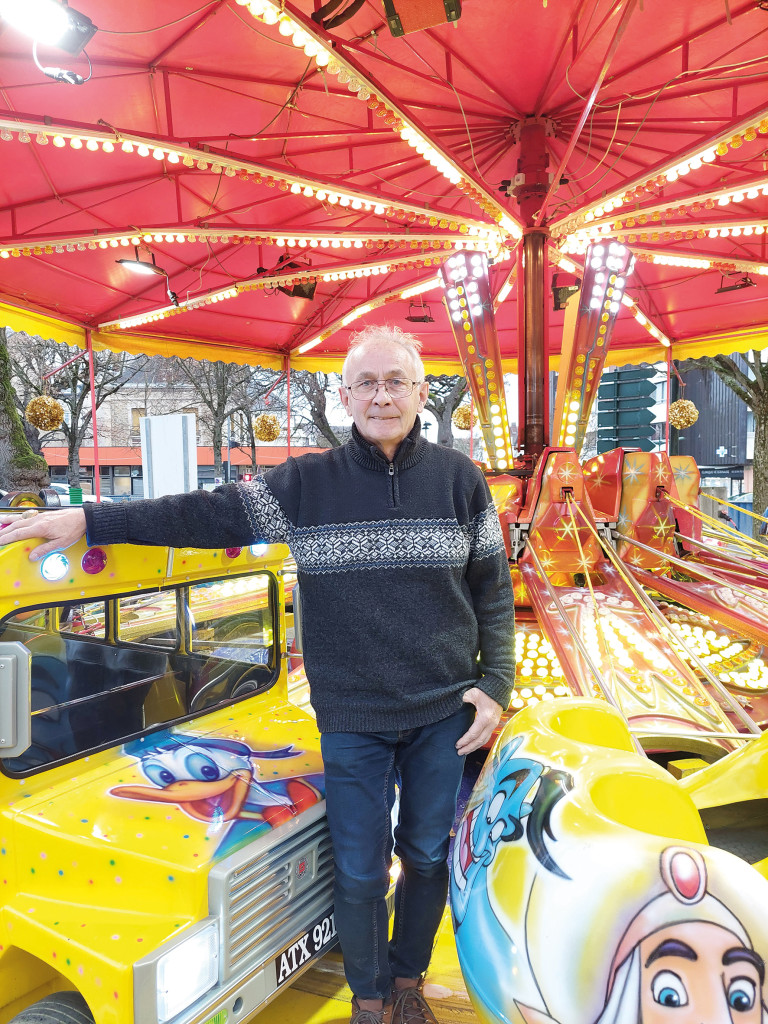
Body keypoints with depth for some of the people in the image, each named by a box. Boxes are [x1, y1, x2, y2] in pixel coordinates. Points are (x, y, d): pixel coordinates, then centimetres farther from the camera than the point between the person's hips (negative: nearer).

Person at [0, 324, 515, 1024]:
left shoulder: (459, 479, -1)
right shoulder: (307, 483, -4)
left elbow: (493, 592, 4)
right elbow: (212, 514, -3)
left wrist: (495, 684, -2)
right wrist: (89, 520, -6)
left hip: (444, 714, 2)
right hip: (352, 719, -1)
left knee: (429, 855, 19)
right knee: (359, 872, 11)